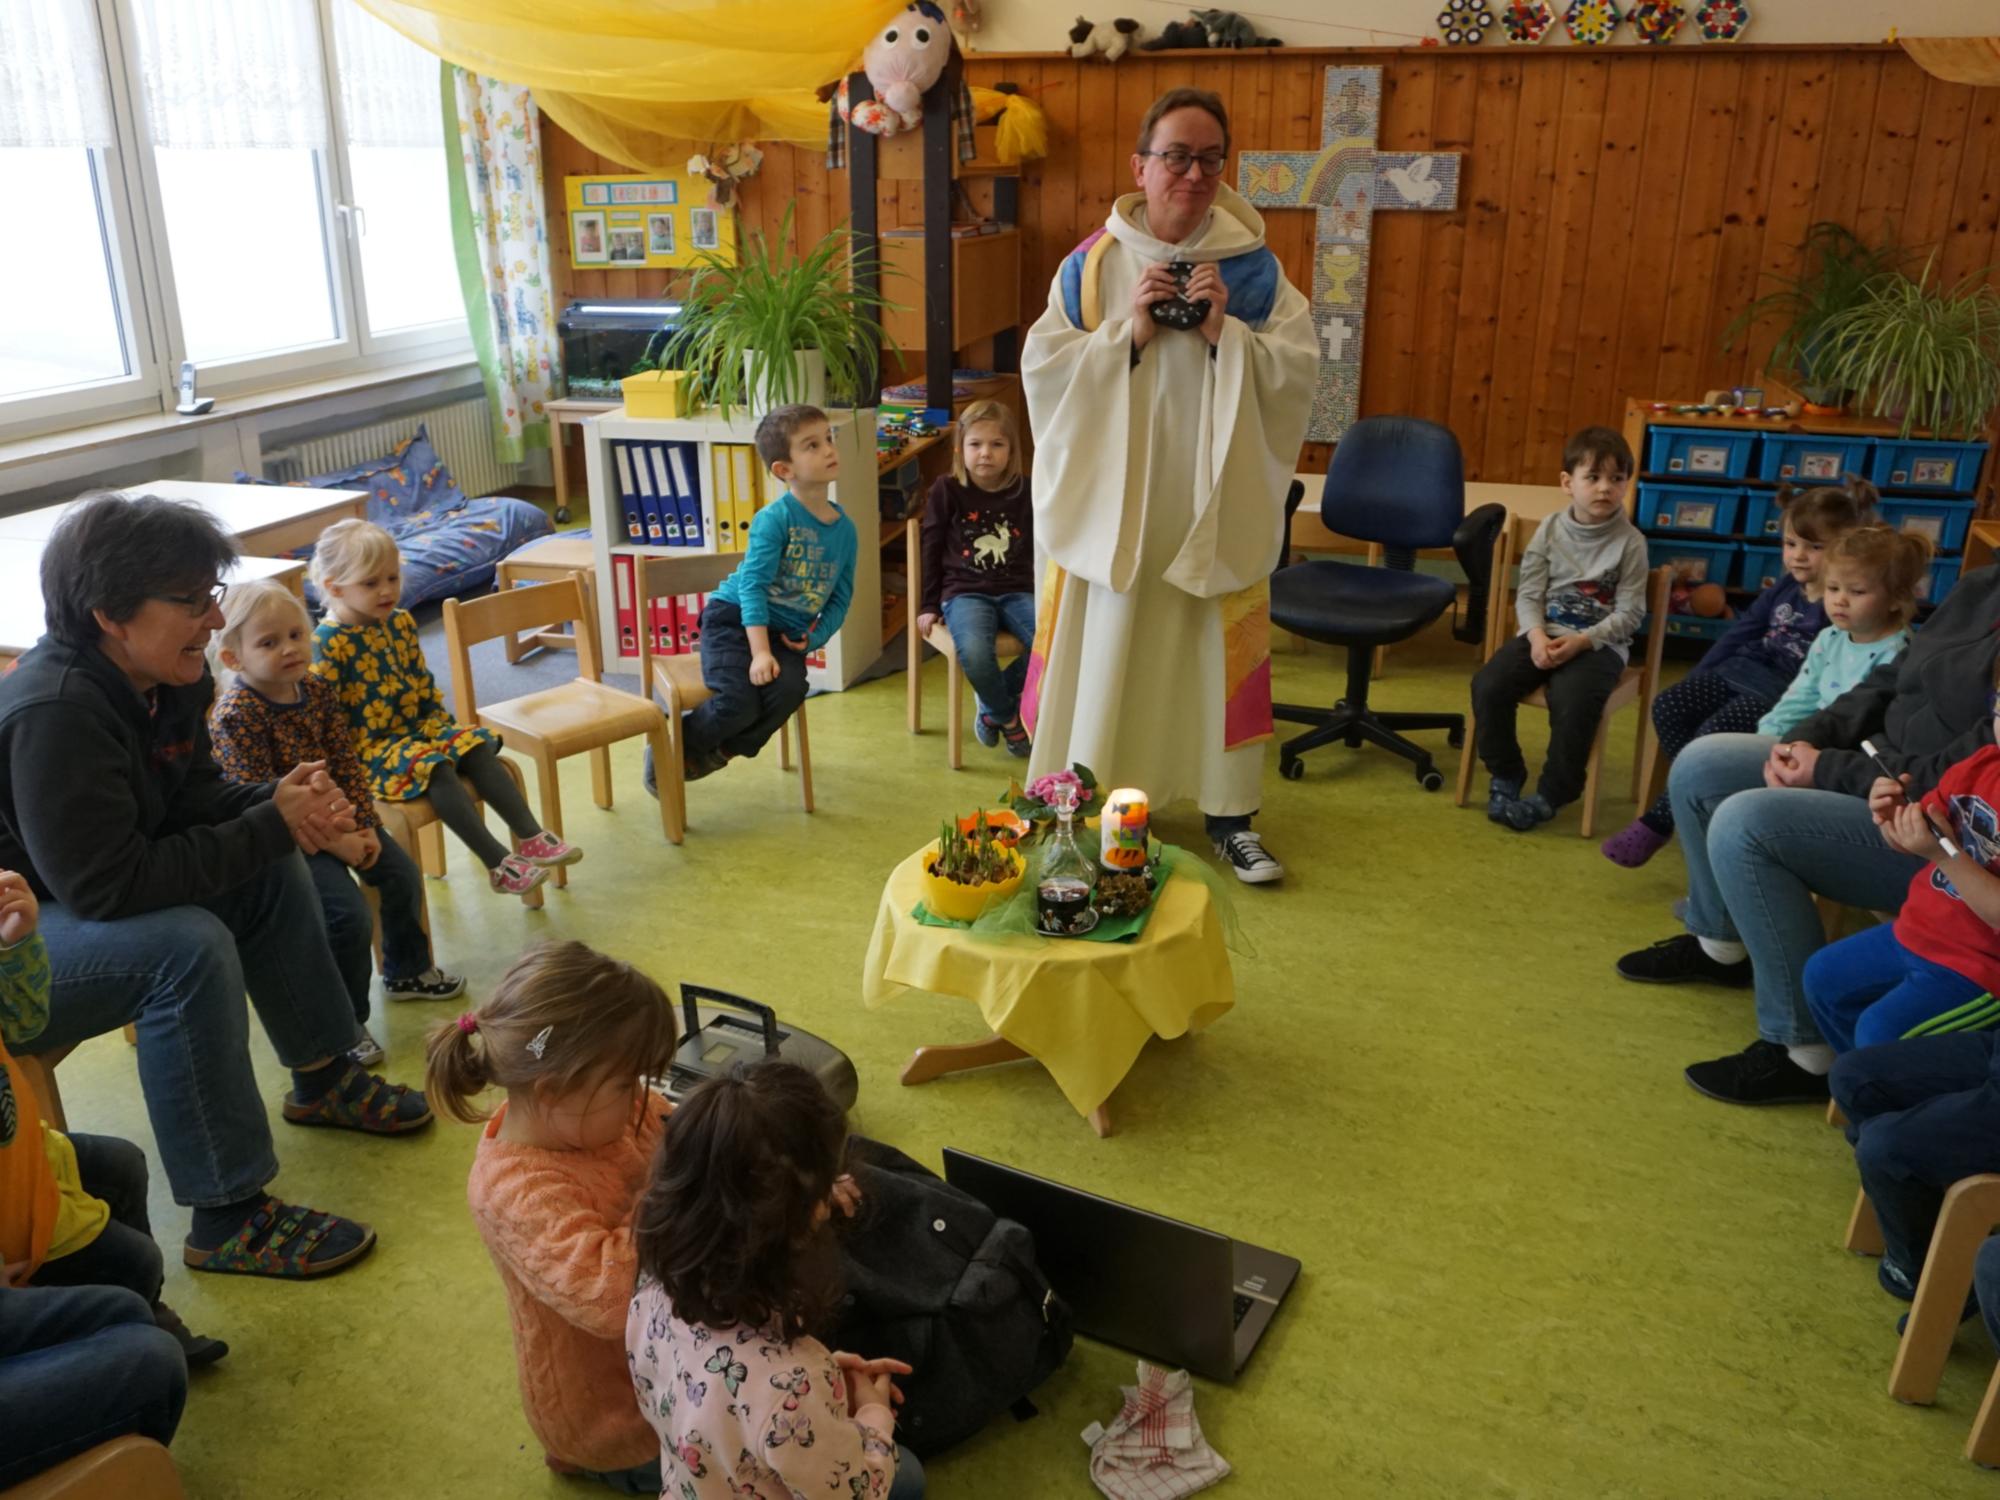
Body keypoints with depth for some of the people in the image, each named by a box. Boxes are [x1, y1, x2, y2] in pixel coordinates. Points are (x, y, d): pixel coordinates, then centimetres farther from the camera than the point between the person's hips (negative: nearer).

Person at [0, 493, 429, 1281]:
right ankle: (228, 1220, -22)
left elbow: (192, 799, 7)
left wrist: (281, 800, -15)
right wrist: (271, 826, -29)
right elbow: (107, 885, -34)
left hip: (70, 909, 10)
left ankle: (323, 1079, 20)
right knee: (187, 948, -31)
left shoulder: (170, 678, -5)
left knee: (272, 872, 4)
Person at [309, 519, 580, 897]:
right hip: (368, 746, -7)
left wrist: (443, 721, 10)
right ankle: (498, 864, -32)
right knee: (435, 768, -29)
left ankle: (532, 837, -16)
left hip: (417, 727, 8)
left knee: (478, 747, -13)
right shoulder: (327, 642, -15)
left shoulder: (401, 623, 8)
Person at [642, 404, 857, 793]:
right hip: (733, 619, -5)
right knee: (740, 702, -25)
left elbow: (840, 597, 8)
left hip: (786, 632, 5)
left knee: (790, 690, -25)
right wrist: (760, 652, -27)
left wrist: (814, 639, -8)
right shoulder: (774, 518, -16)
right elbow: (753, 585, -20)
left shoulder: (844, 528, 2)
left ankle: (718, 751, 0)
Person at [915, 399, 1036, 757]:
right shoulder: (947, 490, -1)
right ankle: (1007, 715, -1)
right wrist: (928, 606, 6)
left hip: (1017, 591, 3)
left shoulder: (1026, 491, 5)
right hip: (965, 592, -2)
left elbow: (1037, 550, 15)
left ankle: (993, 704, 1)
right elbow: (931, 551, 6)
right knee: (973, 652, -34)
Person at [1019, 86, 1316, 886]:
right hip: (1111, 502, -1)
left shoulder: (1253, 266, 2)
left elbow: (1300, 372, -2)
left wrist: (1228, 334, -17)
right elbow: (1042, 370, -5)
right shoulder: (1091, 265, 0)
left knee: (1218, 653, 6)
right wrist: (1129, 333, -16)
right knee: (1106, 648, 4)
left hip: (1217, 505, 1)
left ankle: (1229, 811, 21)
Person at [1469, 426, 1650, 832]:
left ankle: (1551, 795, -10)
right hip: (1544, 633, 3)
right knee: (1488, 686, -20)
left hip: (1599, 643, -3)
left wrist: (1581, 641, -19)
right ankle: (1506, 775, 2)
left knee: (1572, 703, -31)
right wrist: (1537, 635, -16)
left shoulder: (1630, 542, -5)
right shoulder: (1550, 528, 2)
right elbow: (1529, 594, 2)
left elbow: (1629, 613, -6)